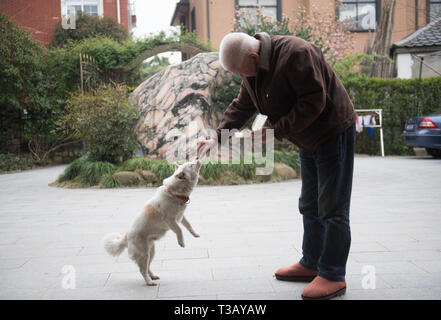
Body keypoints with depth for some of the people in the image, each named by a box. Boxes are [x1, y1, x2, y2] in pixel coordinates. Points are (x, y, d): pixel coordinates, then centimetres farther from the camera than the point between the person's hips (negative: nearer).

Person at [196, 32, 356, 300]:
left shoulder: (296, 54, -27)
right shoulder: (253, 69, 2)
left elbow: (313, 103, -30)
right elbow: (241, 107, 9)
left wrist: (277, 130, -26)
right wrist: (218, 138, -2)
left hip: (334, 132, -9)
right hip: (309, 140, 9)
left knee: (332, 210, -6)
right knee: (310, 206, 15)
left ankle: (333, 277, 2)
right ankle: (311, 265, 27)